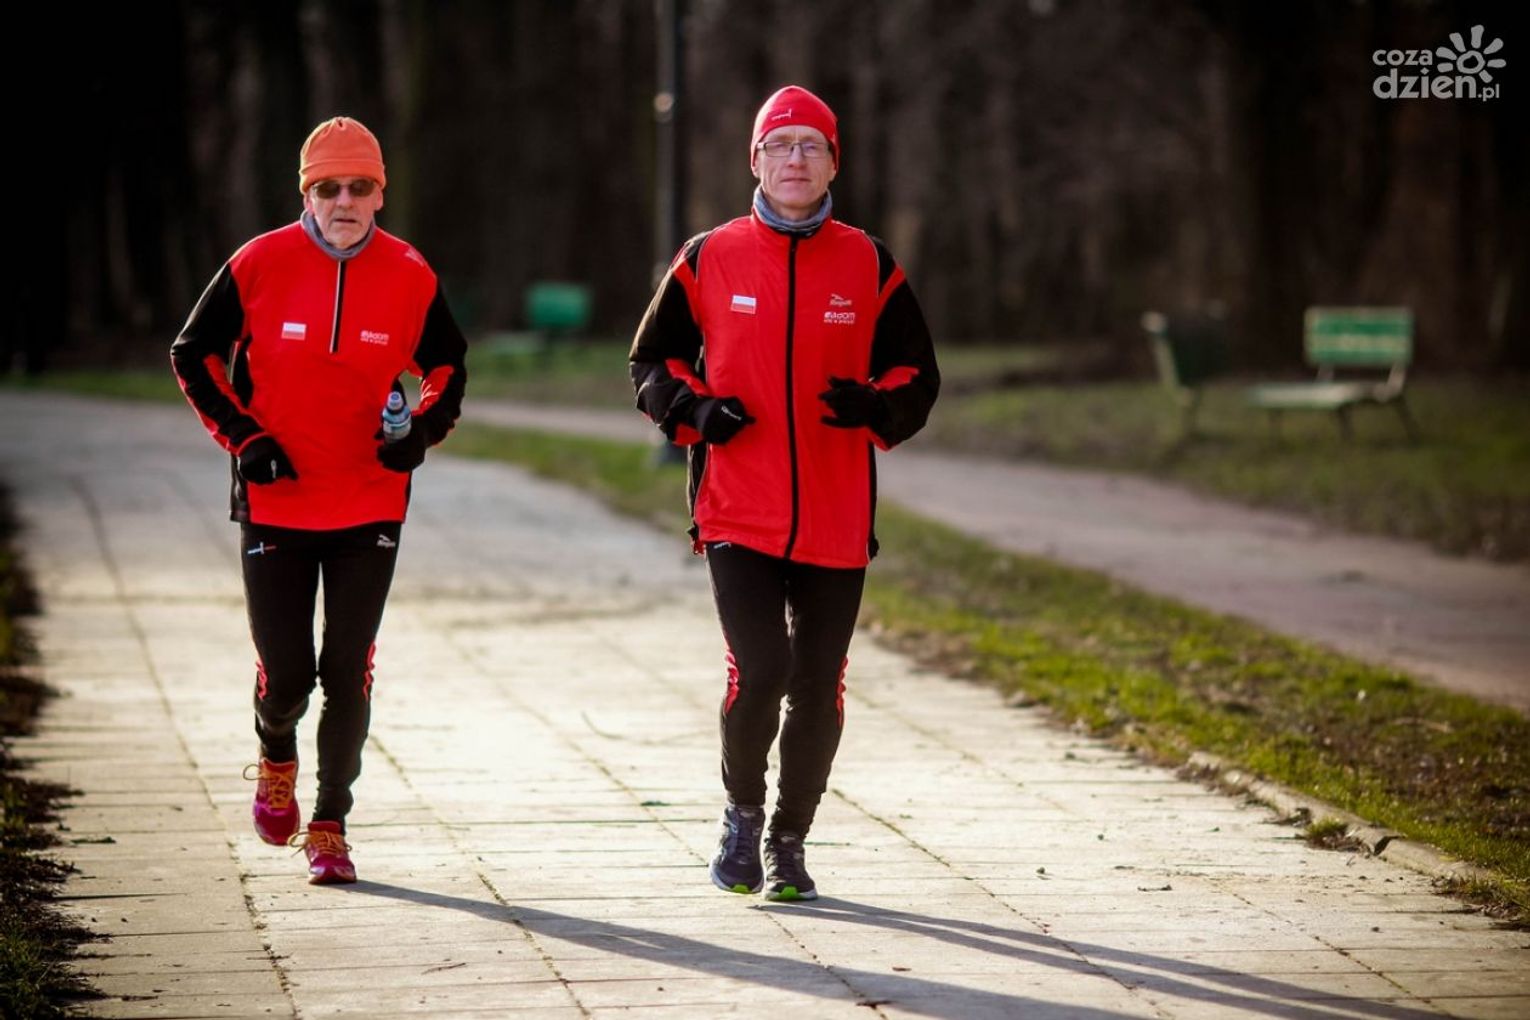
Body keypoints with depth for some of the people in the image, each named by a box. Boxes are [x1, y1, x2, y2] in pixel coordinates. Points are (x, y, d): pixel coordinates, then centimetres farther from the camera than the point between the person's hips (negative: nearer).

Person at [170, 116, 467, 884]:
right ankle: (276, 759, 35)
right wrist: (242, 438, -6)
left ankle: (329, 828, 12)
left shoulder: (409, 276, -1)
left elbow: (447, 368, 12)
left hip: (370, 502, 1)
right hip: (276, 500, -1)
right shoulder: (260, 265, -5)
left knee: (348, 674, -1)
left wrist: (424, 429, -8)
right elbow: (193, 354, 5)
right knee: (284, 673, 0)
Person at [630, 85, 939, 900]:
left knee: (817, 691, 6)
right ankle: (743, 813, 13)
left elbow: (918, 375, 11)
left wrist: (878, 406, -11)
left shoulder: (869, 267, 6)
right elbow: (650, 360, 12)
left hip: (837, 521, 2)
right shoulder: (709, 260, 4)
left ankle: (789, 842, 24)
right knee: (757, 674, -14)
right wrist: (694, 410, -8)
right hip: (737, 516, -2)